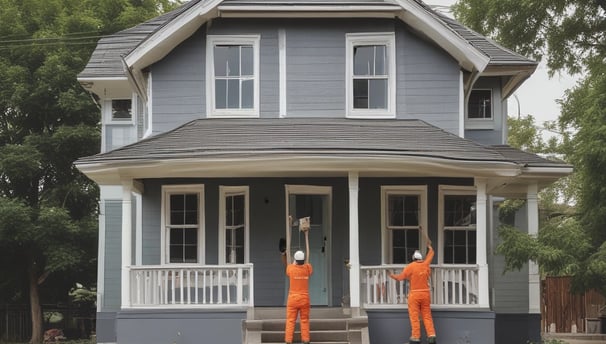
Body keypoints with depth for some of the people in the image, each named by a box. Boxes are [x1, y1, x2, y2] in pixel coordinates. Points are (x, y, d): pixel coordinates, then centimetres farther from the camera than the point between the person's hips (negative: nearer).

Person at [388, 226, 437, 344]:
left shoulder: (410, 266, -8)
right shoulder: (426, 264, 3)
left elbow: (400, 277, -5)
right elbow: (430, 251, 16)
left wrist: (391, 275, 16)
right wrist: (424, 233, 23)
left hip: (414, 294, -4)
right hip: (425, 293, 4)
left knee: (414, 317, 0)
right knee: (427, 316, 7)